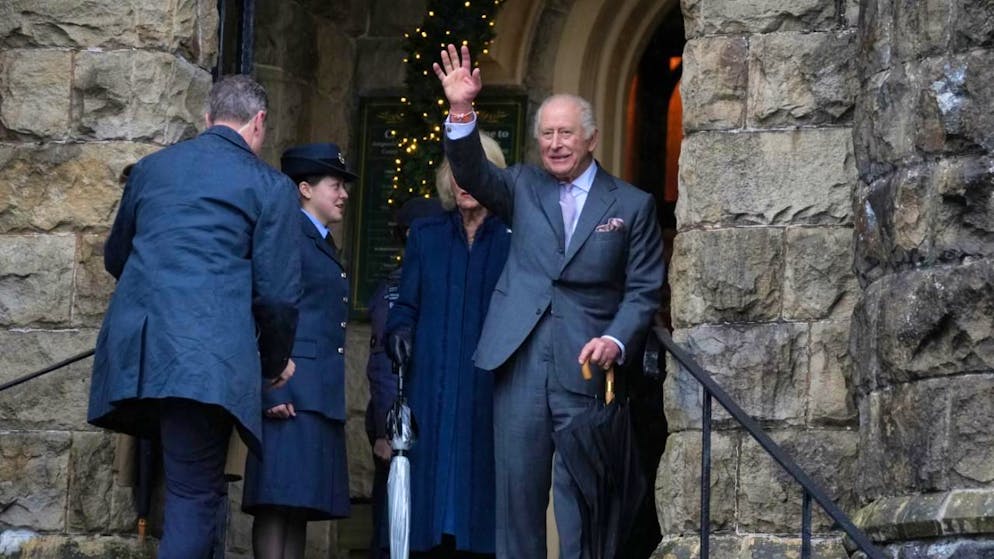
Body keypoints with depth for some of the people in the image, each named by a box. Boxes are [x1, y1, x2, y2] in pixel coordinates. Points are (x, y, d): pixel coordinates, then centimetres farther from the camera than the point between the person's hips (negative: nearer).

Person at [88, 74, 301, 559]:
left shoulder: (151, 167, 17)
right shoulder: (270, 187, 2)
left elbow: (115, 257, 29)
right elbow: (276, 292, -1)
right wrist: (275, 362, 16)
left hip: (132, 353, 5)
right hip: (207, 359, -5)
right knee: (195, 495, -4)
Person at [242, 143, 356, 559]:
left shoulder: (324, 245, 23)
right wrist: (272, 389, -20)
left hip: (321, 397, 9)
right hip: (292, 394, -9)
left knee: (301, 507, 4)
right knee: (279, 502, -13)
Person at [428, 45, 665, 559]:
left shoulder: (632, 205, 7)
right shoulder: (523, 187, 13)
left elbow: (643, 290, 5)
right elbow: (473, 174, -5)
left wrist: (616, 340, -12)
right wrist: (461, 113, -21)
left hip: (585, 366, -2)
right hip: (520, 362, 2)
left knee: (580, 493, -5)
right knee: (517, 488, 4)